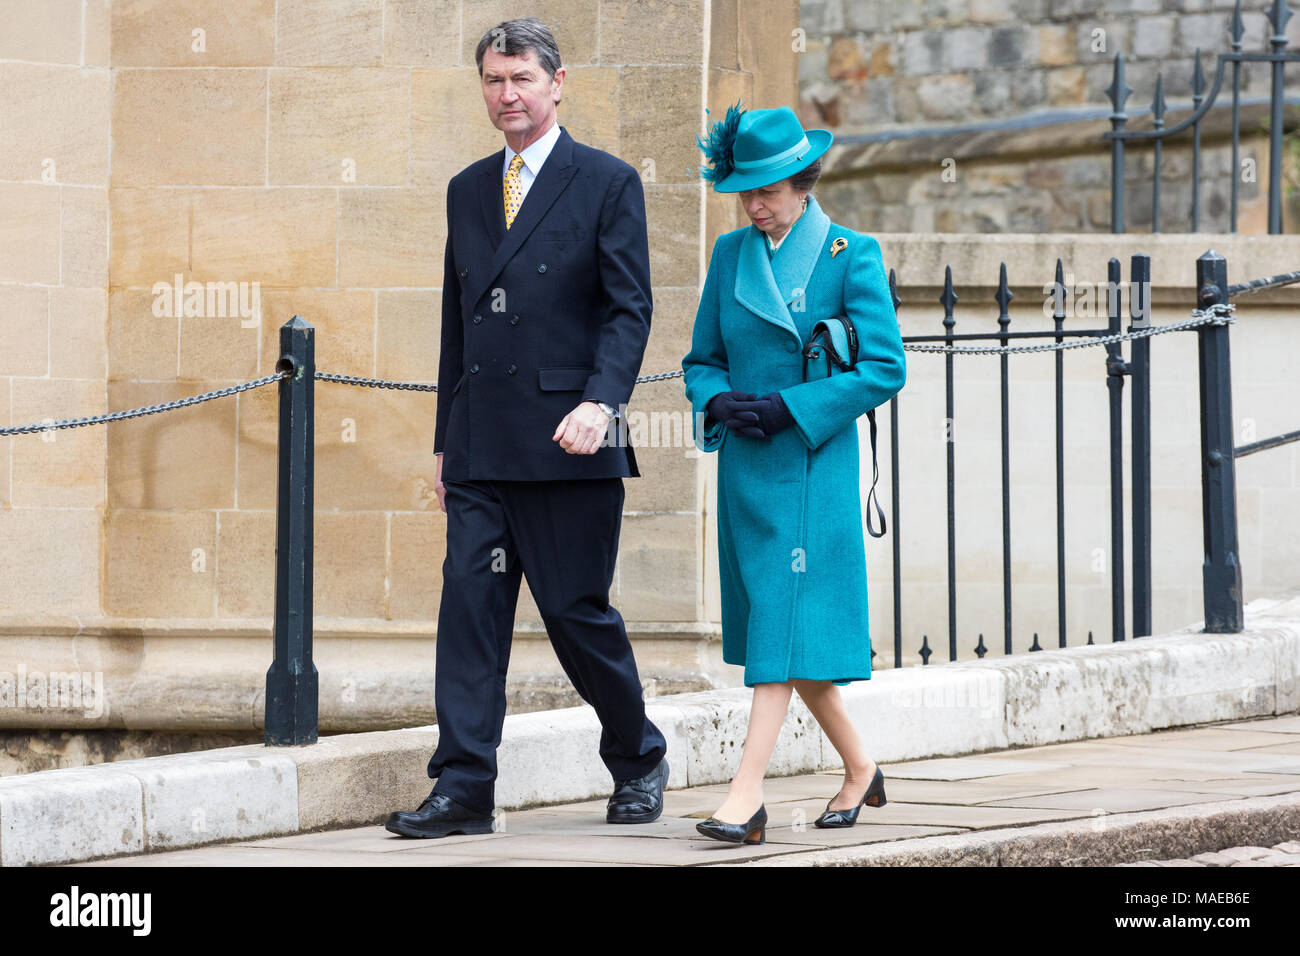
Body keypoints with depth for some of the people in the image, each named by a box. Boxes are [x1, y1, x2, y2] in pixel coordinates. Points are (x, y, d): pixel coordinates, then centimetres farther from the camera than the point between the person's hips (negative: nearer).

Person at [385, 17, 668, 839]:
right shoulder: (467, 191, 16)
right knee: (470, 606, -4)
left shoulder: (608, 184, 0)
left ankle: (639, 761, 22)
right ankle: (463, 789, -5)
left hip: (567, 443, -5)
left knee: (577, 610, 0)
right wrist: (445, 441, 17)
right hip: (480, 449, 5)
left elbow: (630, 309, -7)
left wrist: (600, 403, -22)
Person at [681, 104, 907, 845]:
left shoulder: (852, 256, -5)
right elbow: (702, 358, 15)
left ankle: (748, 795, -16)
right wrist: (718, 402, -8)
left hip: (813, 465, -6)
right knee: (778, 630, 11)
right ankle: (860, 770, 27)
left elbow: (885, 368, -10)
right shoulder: (731, 254, 9)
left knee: (788, 624, -12)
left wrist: (788, 408, -16)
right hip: (744, 465, 6)